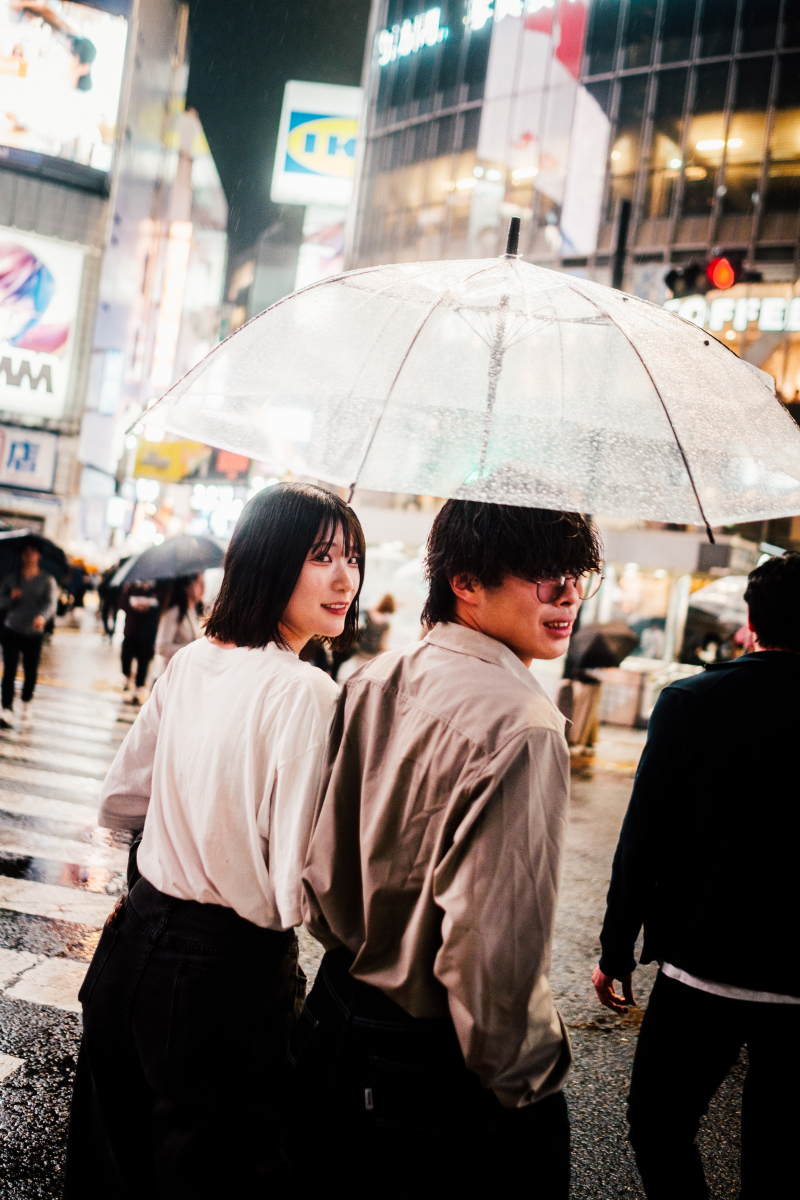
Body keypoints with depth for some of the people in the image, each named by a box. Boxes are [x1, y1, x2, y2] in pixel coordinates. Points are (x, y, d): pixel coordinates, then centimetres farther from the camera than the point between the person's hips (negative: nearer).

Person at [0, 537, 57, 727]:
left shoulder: (47, 580, -1)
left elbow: (51, 602, -16)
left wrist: (42, 616, -36)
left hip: (34, 633, 0)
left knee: (31, 672, 7)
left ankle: (26, 703, 33)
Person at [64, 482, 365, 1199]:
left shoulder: (190, 662, -1)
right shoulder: (306, 695, -24)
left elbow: (119, 803, 11)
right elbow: (299, 892, -26)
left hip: (135, 941, 7)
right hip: (225, 972, -7)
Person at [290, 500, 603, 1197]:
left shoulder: (374, 682, 0)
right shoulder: (521, 727, -26)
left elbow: (321, 873, 7)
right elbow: (496, 948, -26)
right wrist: (525, 1079, -11)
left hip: (336, 1016, 8)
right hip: (434, 1065, -7)